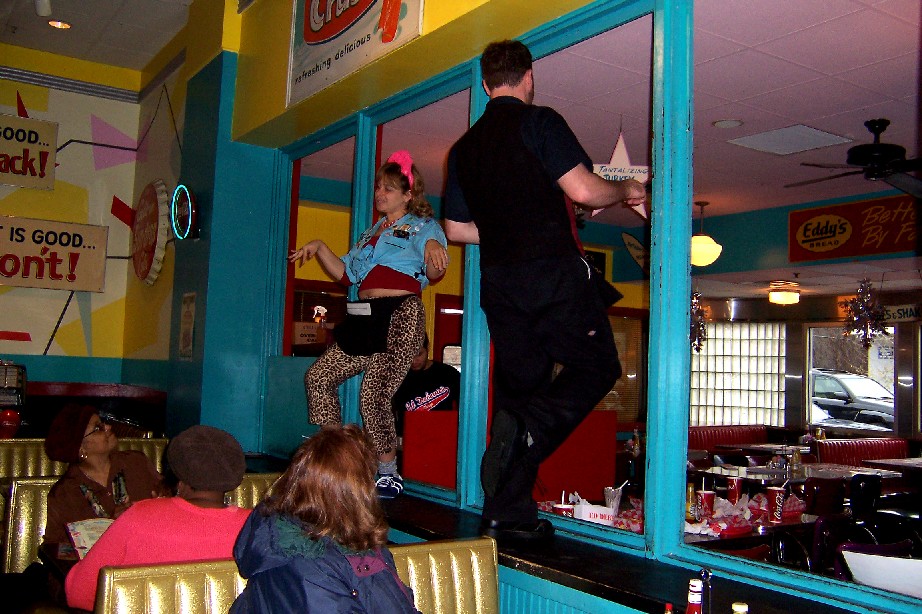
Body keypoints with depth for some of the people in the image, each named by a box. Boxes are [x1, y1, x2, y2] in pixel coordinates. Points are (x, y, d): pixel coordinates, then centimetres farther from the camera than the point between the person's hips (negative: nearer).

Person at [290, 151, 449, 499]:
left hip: (400, 316, -8)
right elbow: (346, 275, 25)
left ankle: (388, 474, -1)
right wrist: (319, 248, 13)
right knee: (318, 377, 3)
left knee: (373, 396, -17)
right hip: (366, 316, 8)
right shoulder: (371, 233, 27)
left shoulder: (422, 226, 5)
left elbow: (434, 273, -11)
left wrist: (434, 248, -33)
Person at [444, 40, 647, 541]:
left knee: (518, 384, 10)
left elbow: (456, 227, 18)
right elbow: (584, 190, -11)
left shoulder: (464, 147, 16)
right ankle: (526, 425, -18)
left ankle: (508, 513, 9)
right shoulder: (540, 122, -2)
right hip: (553, 271, -6)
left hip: (499, 282, 6)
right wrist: (626, 190, 8)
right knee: (597, 367, 7)